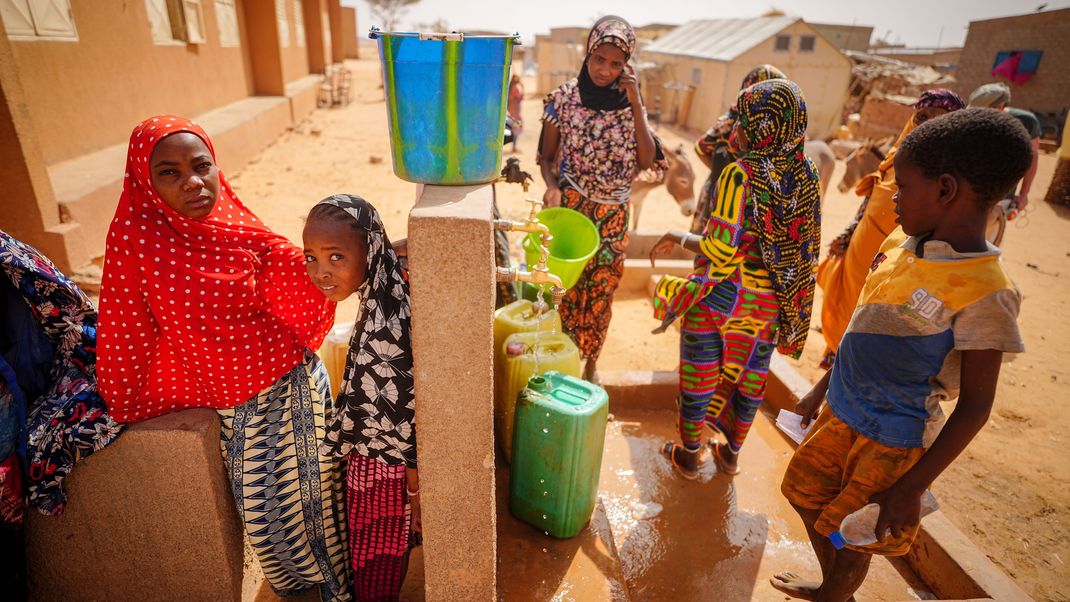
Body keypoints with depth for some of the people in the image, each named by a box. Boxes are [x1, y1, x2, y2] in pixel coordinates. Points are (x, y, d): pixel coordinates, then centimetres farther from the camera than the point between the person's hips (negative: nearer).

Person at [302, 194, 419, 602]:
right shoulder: (383, 296, -9)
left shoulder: (384, 330, -36)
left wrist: (415, 491, -15)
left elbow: (406, 415, -27)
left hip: (384, 466, -8)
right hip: (379, 452, 8)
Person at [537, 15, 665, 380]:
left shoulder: (630, 102, 1)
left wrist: (635, 104, -13)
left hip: (613, 215, 2)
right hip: (569, 209, -2)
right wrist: (552, 187, -20)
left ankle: (589, 367, 32)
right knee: (564, 290, 1)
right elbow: (546, 156, 0)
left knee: (600, 295, 11)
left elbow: (647, 161, -8)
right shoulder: (564, 97, -5)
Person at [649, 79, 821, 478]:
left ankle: (688, 456, 30)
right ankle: (731, 453, 40)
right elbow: (805, 247, 3)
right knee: (750, 378, 21)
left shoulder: (740, 174, -19)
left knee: (700, 375, 12)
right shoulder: (807, 178, -2)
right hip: (769, 304, 6)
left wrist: (680, 239, -8)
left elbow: (721, 251, -24)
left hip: (720, 296, -5)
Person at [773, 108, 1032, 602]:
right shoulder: (900, 242, -2)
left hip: (892, 440, -7)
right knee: (805, 493, 22)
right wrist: (821, 390, 16)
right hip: (842, 412, 7)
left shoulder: (983, 293, -24)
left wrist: (912, 487, -15)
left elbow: (975, 405, -17)